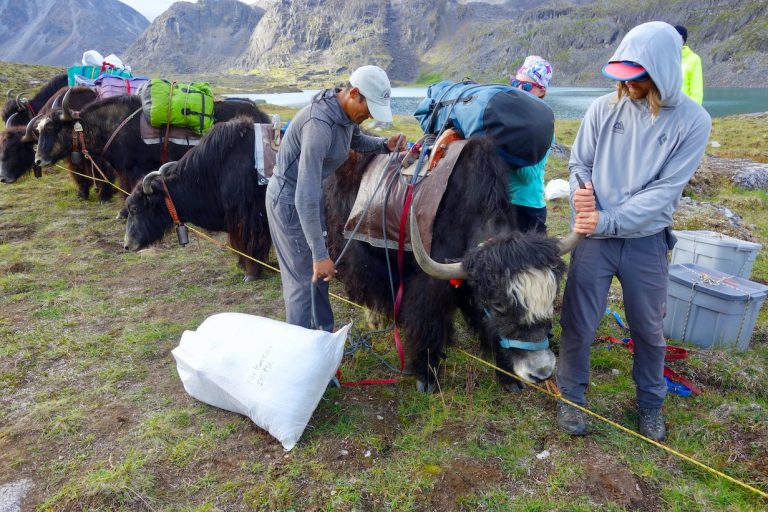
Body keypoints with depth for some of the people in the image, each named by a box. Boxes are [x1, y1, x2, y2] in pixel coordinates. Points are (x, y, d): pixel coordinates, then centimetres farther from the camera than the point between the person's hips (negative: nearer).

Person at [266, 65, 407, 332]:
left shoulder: (347, 112, -6)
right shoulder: (319, 124, -33)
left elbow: (356, 140, 20)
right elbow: (306, 197, -37)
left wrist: (385, 144, -2)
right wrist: (320, 254, -36)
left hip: (310, 196, 9)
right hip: (289, 200, -9)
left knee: (319, 272, 18)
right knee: (304, 278, -2)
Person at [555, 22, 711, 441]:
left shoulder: (692, 121, -9)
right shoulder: (604, 108, -4)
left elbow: (665, 190, -13)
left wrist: (607, 221, -21)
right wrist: (581, 193, -19)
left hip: (647, 242, 0)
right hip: (594, 237, 1)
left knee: (648, 328, 15)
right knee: (578, 323, 7)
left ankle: (650, 403, 39)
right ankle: (571, 396, 30)